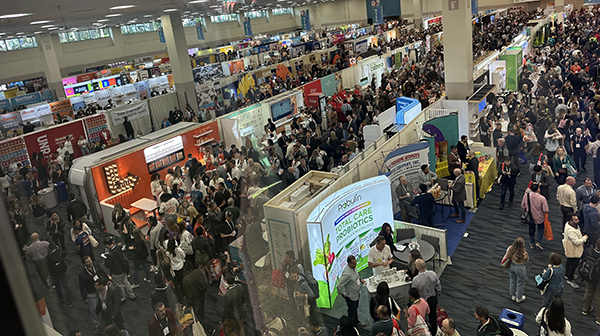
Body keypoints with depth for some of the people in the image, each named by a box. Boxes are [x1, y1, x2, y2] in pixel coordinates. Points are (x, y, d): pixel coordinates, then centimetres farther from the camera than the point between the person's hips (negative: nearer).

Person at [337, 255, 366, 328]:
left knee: (355, 309, 28)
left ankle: (356, 322, 48)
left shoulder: (353, 267, -8)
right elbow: (339, 286, -32)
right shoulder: (347, 273, -36)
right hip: (351, 296, -9)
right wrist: (343, 294, -21)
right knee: (352, 312, 11)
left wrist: (360, 279, 1)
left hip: (356, 294, 9)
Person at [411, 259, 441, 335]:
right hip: (434, 299, 5)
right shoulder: (433, 274, -17)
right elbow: (439, 288, -5)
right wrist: (436, 296, 13)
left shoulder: (416, 279, -30)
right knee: (433, 317, 24)